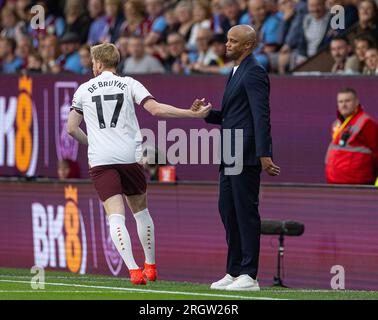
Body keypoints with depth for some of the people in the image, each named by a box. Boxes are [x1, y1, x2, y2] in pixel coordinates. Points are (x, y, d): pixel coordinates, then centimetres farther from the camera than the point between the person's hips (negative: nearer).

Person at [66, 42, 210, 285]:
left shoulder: (84, 89, 9)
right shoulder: (129, 84, 5)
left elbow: (72, 128, 13)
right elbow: (156, 109, -7)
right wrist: (193, 114, -3)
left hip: (100, 159, -1)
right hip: (130, 156, 1)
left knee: (116, 216, -8)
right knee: (140, 211, 19)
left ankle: (133, 269, -24)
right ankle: (150, 266, 26)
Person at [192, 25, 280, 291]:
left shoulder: (254, 72, -11)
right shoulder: (236, 72, 20)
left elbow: (261, 116, -18)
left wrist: (264, 154, -24)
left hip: (246, 155, -10)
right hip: (230, 156, 10)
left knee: (246, 211, -7)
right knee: (228, 210, 12)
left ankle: (249, 276, -5)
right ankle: (234, 272, 19)